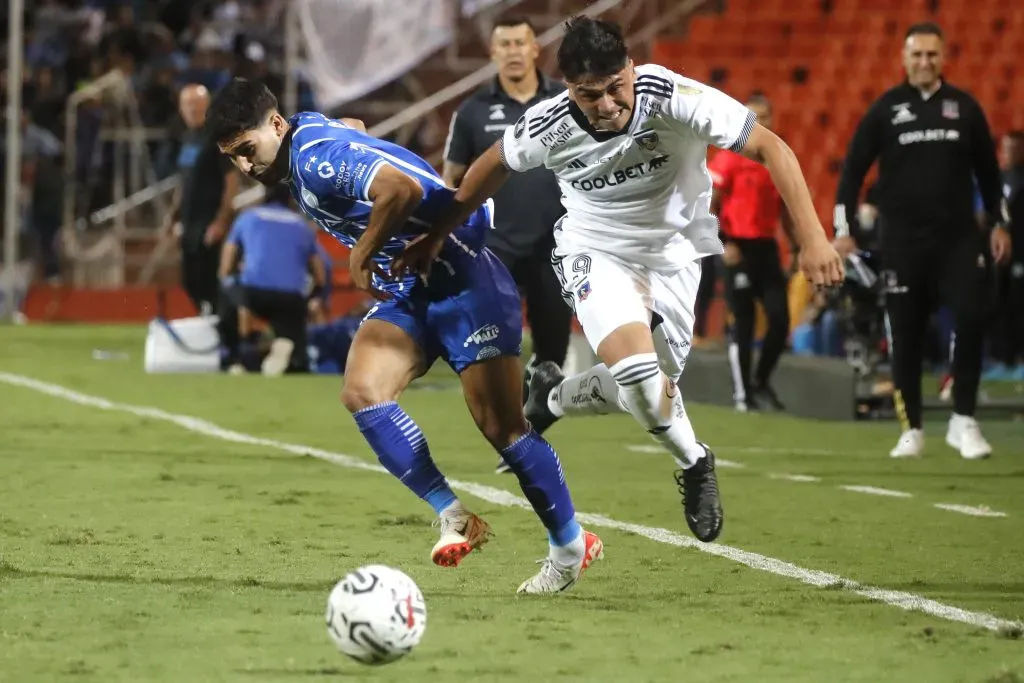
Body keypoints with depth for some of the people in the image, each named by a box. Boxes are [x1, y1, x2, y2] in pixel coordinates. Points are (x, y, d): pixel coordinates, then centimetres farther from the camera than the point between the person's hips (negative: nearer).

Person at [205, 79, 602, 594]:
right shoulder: (309, 136, 7)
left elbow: (401, 189, -38)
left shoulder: (318, 155, -22)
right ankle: (453, 517, -7)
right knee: (362, 391, -14)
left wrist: (363, 251, -21)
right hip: (406, 291, 9)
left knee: (502, 427, -7)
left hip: (462, 277, -9)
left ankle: (571, 547, 11)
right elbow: (353, 127, 30)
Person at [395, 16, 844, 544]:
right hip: (596, 252, -1)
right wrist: (435, 237, 8)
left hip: (673, 254, 1)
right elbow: (490, 170, 0)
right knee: (637, 372, -25)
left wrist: (812, 238, -35)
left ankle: (552, 399, 35)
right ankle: (695, 465, 5)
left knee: (650, 393, 2)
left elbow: (772, 149, -27)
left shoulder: (672, 97, -30)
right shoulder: (547, 128, -24)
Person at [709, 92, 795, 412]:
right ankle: (742, 394, 7)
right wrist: (724, 244, -15)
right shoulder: (729, 158, -7)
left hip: (766, 247, 5)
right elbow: (708, 205, -8)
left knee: (780, 319, 0)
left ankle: (762, 383, 18)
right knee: (743, 323, -2)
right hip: (739, 249, -5)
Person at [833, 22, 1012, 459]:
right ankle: (911, 429, 14)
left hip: (958, 238, 1)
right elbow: (854, 169, 3)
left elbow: (987, 169, 16)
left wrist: (997, 223, 13)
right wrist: (844, 229, -3)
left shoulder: (965, 108, 6)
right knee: (905, 336, 3)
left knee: (972, 319, -14)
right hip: (903, 241, -1)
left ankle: (963, 420, -5)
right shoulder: (885, 109, 1)